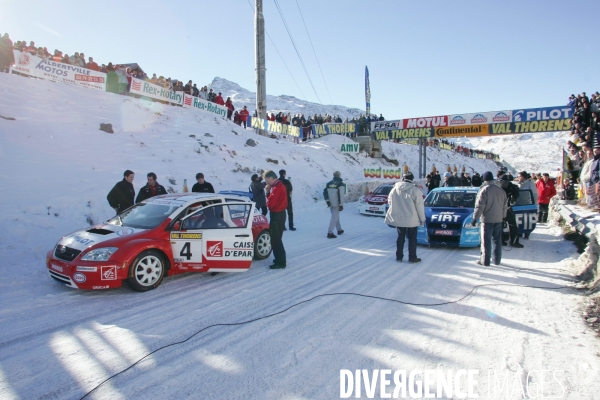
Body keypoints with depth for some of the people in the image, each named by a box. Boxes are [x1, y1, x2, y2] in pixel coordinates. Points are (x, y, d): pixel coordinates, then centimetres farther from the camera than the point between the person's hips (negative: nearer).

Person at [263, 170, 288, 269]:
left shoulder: (277, 188, -21)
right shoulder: (279, 185, 12)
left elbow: (271, 203, -24)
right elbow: (273, 199, 11)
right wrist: (268, 192, -4)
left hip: (277, 215, -11)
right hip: (279, 214, 11)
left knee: (275, 239, -6)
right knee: (276, 238, 20)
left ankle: (280, 262, -1)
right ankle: (280, 259, 31)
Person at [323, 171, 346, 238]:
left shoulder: (329, 183, 8)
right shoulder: (341, 184, -9)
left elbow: (324, 192, -1)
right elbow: (341, 195, -15)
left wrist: (327, 200, -3)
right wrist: (341, 205, -13)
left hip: (330, 203, 6)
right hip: (337, 204, -6)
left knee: (336, 216, 21)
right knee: (334, 218, -6)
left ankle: (339, 230, 33)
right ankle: (330, 233, -12)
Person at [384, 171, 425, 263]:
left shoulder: (395, 189, 1)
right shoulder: (415, 189, -13)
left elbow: (389, 201, 10)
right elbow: (419, 205, -10)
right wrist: (422, 218, -1)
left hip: (398, 218, 4)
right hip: (411, 219, -4)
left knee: (400, 237, 15)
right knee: (412, 238, 9)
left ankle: (399, 257, 19)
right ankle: (412, 258, 13)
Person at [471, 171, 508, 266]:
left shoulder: (484, 190, -11)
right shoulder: (500, 190, 8)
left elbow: (479, 206, -15)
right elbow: (505, 206, 14)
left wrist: (475, 218, -11)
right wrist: (503, 216, 24)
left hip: (487, 219, -6)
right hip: (498, 219, 6)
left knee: (486, 240, -2)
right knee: (497, 240, 13)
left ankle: (485, 260, 0)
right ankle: (497, 260, 19)